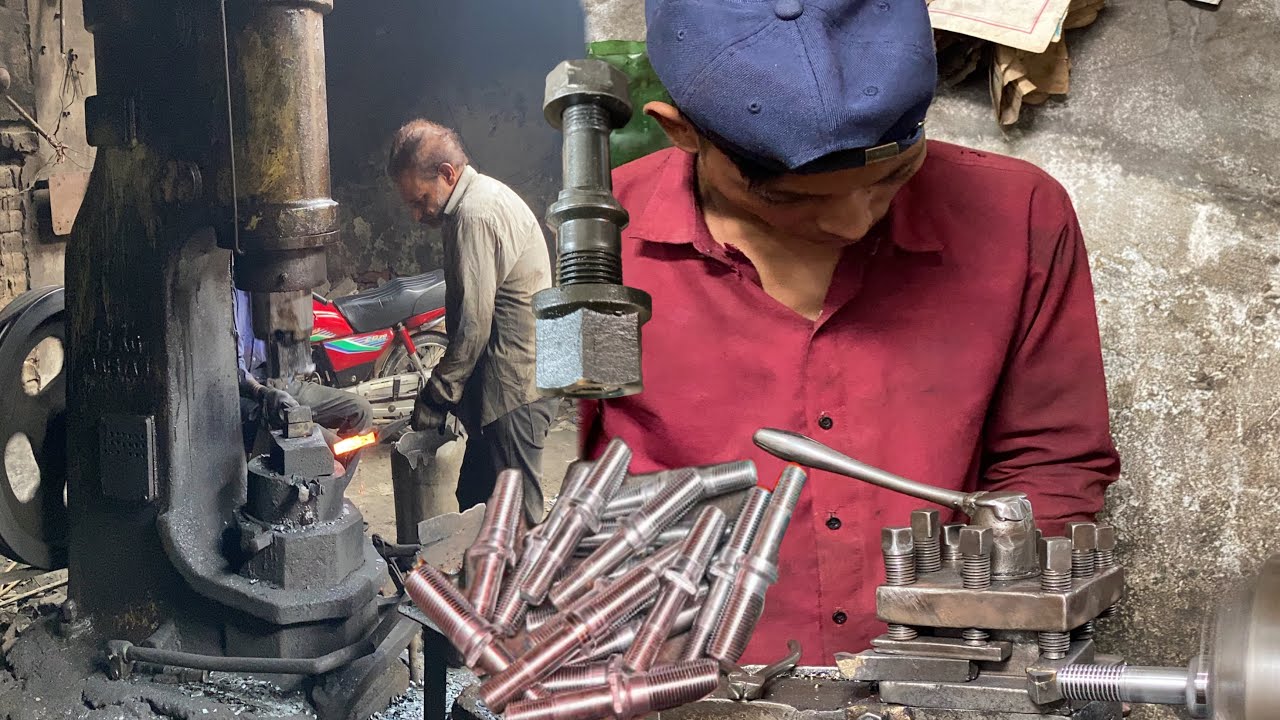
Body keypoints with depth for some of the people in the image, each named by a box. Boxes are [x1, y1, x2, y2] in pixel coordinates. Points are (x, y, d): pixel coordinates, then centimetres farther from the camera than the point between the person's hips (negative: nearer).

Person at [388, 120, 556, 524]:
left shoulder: (474, 216, -18)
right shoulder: (486, 196, 14)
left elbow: (473, 326, -21)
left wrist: (436, 397, -11)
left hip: (514, 390, -11)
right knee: (474, 503, 17)